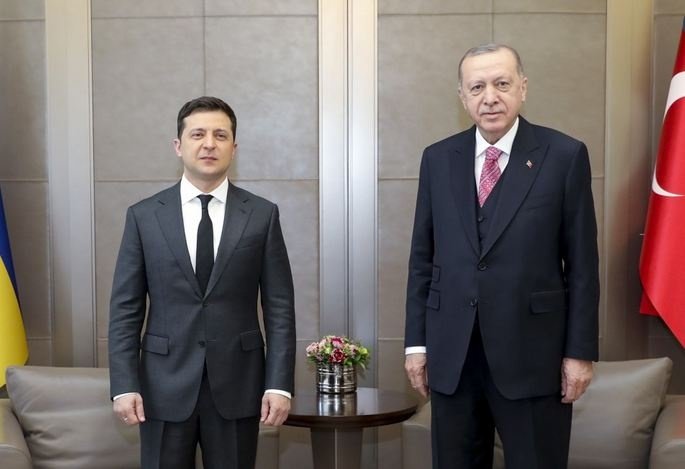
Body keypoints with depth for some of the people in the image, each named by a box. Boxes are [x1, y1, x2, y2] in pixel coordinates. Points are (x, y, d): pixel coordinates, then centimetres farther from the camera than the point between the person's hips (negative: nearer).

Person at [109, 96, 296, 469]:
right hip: (165, 386, 0)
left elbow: (279, 307, 0)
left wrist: (279, 384, -6)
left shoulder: (262, 215, 1)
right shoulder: (143, 216, 2)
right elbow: (125, 309, 2)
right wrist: (124, 385, -6)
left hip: (237, 385, 0)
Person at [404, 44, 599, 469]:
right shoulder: (438, 159, 6)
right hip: (451, 353, 3)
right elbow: (422, 258, 8)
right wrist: (417, 341, 5)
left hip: (532, 351, -3)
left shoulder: (565, 156, -3)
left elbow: (582, 264, -3)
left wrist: (580, 351, -5)